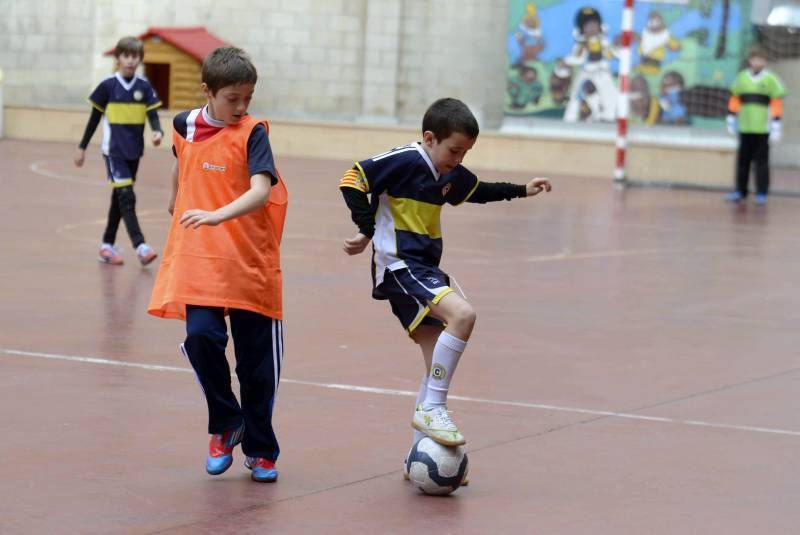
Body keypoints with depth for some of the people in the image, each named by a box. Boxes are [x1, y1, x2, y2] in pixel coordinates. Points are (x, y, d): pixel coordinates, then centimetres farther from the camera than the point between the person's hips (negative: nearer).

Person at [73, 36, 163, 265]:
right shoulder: (108, 86, -5)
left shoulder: (144, 87, 1)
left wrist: (157, 132, -27)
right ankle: (140, 246, -22)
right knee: (126, 197, -14)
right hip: (114, 150, -4)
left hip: (134, 151, 4)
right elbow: (95, 118, 3)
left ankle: (107, 245, 24)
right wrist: (82, 147, 6)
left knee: (119, 198, 13)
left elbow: (153, 115, -5)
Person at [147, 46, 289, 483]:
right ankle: (226, 424, 7)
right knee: (201, 336, -18)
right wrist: (176, 199, 40)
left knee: (256, 358, 4)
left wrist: (218, 215, -38)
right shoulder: (185, 125, 4)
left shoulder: (252, 133, -8)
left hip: (250, 262, -2)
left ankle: (260, 449, 21)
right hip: (199, 259, 2)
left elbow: (261, 190, -23)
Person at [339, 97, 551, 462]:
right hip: (399, 265, -9)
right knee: (462, 314, -28)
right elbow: (352, 180, -15)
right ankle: (432, 408, -17)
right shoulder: (405, 160, -15)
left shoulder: (451, 174, 10)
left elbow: (477, 191, 32)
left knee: (440, 364, 7)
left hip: (425, 268, 9)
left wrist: (522, 191, 32)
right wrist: (367, 230, -17)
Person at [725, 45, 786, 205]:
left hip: (762, 129, -4)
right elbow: (735, 100, 16)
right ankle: (740, 190, 15)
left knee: (761, 162, -1)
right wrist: (731, 120, 14)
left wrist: (776, 127, -8)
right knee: (743, 160, 7)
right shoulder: (741, 78, 10)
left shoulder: (771, 80, -1)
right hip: (745, 128, 4)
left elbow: (777, 105, -4)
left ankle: (761, 193, 5)